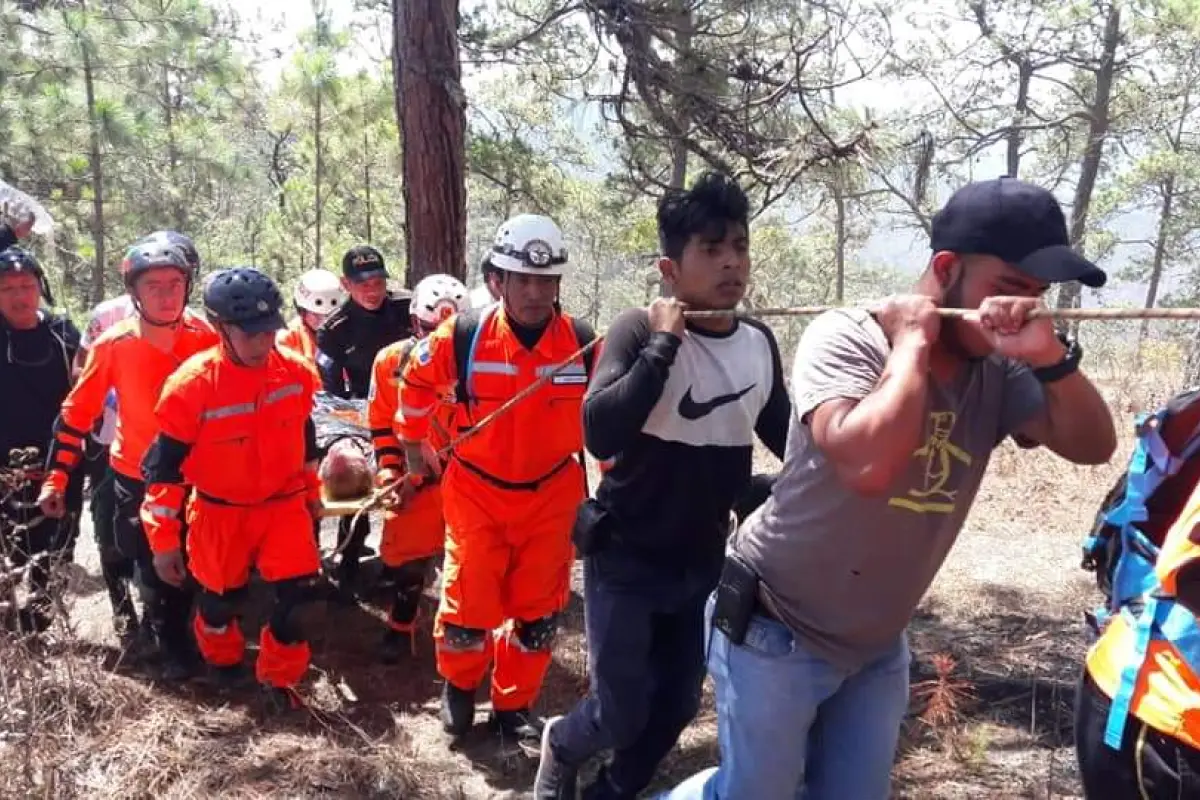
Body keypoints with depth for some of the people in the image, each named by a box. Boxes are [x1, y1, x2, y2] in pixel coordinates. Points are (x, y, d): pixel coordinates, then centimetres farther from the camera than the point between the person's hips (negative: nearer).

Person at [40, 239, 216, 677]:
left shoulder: (207, 336, -14)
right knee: (153, 570, 11)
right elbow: (77, 412, -9)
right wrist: (56, 479, -9)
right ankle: (172, 647, 33)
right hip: (137, 476, -1)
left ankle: (168, 624, 44)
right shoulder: (113, 345, -17)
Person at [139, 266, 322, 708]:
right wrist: (163, 539, -11)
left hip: (284, 503, 2)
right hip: (221, 513, -2)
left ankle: (279, 676, 20)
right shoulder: (192, 385, -23)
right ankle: (224, 664, 51)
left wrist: (312, 491, 17)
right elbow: (165, 467, -14)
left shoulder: (297, 371, -12)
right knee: (221, 596, 19)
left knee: (298, 593, -7)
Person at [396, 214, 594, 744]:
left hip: (551, 495, 2)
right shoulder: (463, 336, -15)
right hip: (476, 491, -1)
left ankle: (514, 704, 32)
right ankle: (458, 686, 33)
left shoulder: (583, 344, -12)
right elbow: (417, 379, 5)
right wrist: (412, 442, 13)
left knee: (538, 608, 10)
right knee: (469, 599, 2)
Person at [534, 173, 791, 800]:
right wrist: (663, 344, -29)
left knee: (677, 707, 15)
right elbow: (600, 435, -32)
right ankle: (561, 746, 35)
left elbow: (786, 438, 11)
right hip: (625, 558, -5)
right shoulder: (641, 330, -17)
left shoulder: (760, 344, -1)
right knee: (621, 716, 0)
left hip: (703, 562, 5)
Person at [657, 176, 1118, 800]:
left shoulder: (1000, 371, -3)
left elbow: (1091, 445, -10)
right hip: (775, 633, -6)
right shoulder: (845, 337, -21)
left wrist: (1050, 356, -26)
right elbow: (866, 464, -37)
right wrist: (913, 341, -25)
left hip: (878, 645, 6)